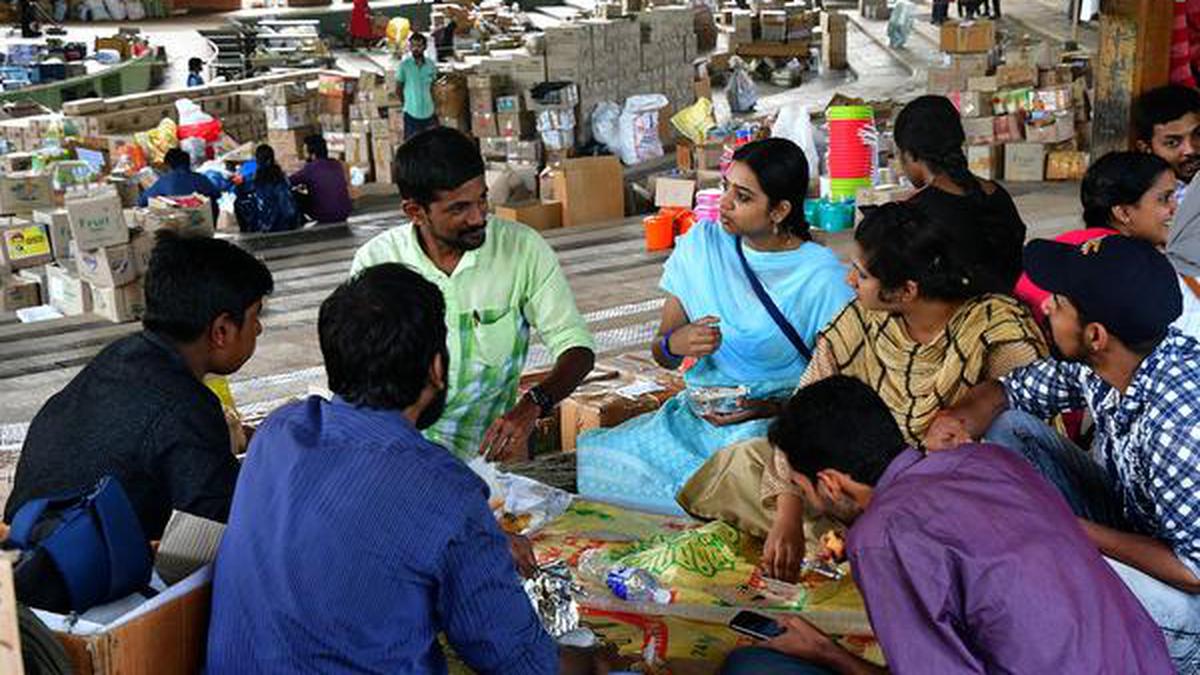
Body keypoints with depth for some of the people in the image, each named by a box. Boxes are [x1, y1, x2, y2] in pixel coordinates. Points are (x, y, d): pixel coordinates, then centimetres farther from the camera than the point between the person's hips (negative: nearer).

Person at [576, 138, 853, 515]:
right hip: (697, 413, 5)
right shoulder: (702, 244, 4)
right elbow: (661, 355, 9)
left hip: (774, 421, -4)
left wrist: (767, 409, -21)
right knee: (589, 459, -16)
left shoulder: (822, 278, -9)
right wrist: (674, 344, -14)